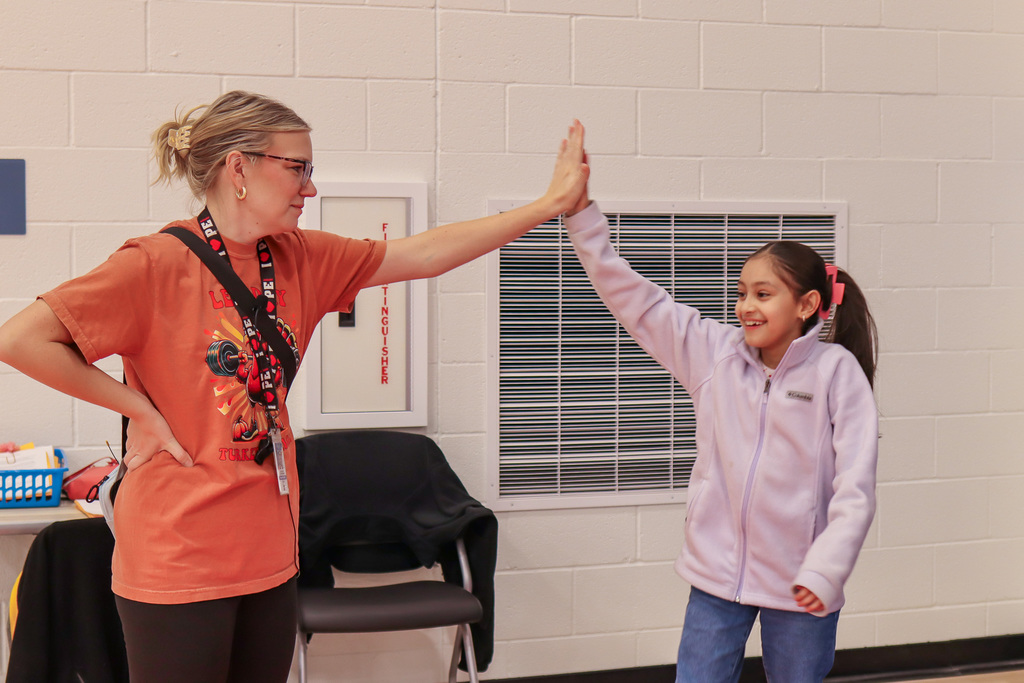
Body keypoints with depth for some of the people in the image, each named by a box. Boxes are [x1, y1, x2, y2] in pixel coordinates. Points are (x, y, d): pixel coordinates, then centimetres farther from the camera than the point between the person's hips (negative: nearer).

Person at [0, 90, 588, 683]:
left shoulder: (299, 258, 5)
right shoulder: (158, 265, -14)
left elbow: (423, 254, 6)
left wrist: (553, 203, 5)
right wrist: (140, 409, -15)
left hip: (269, 552, 7)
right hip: (179, 561, -6)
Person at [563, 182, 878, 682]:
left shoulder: (836, 370, -9)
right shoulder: (715, 353, 1)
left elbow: (855, 485, -11)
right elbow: (631, 297, 0)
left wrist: (825, 570, -18)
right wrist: (581, 210, -6)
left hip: (798, 584, -3)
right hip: (717, 571, 3)